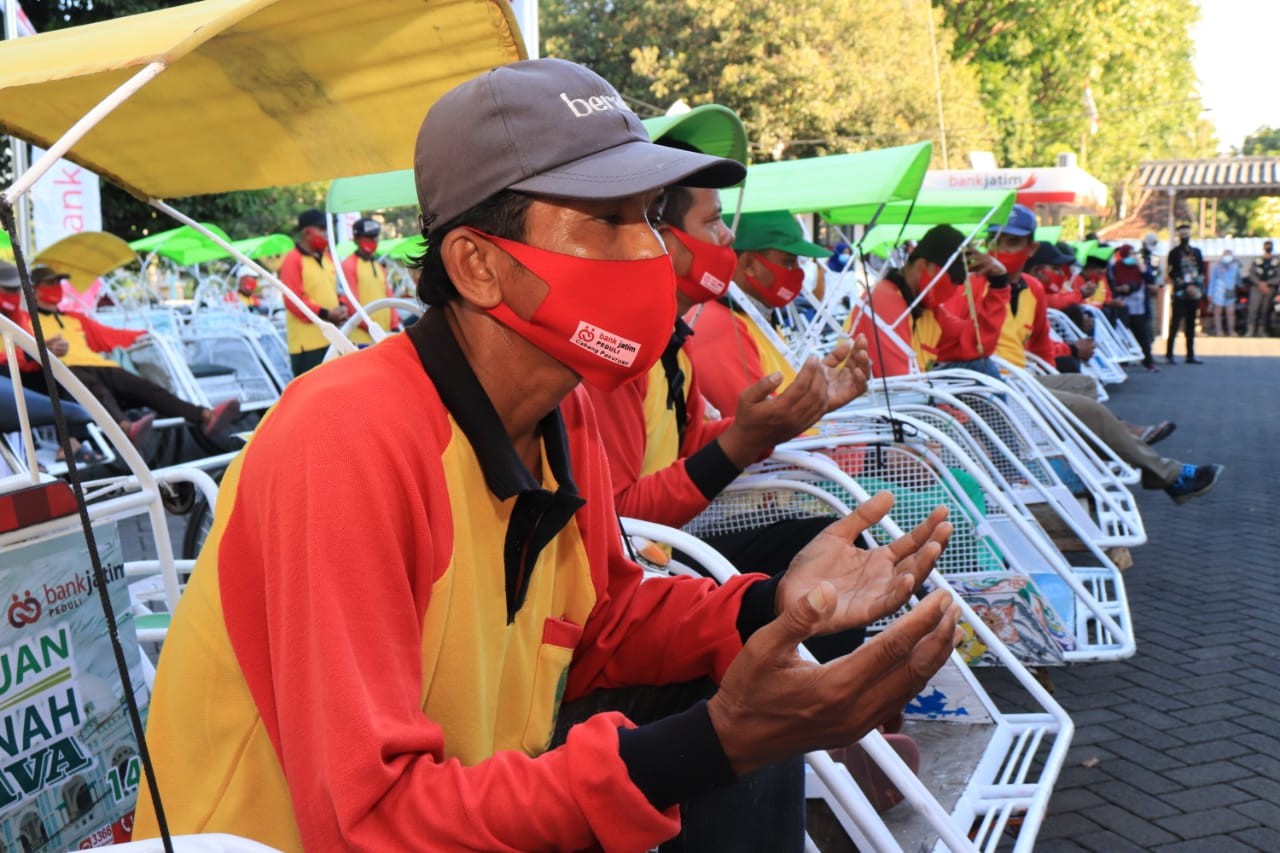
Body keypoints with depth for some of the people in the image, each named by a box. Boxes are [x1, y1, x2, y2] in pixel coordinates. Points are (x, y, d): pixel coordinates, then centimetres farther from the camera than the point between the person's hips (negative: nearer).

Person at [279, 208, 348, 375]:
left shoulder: (326, 257, 16)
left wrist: (341, 308, 3)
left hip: (331, 338, 8)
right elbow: (293, 300, -16)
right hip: (307, 341, -8)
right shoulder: (293, 260, -10)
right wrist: (325, 313, -19)